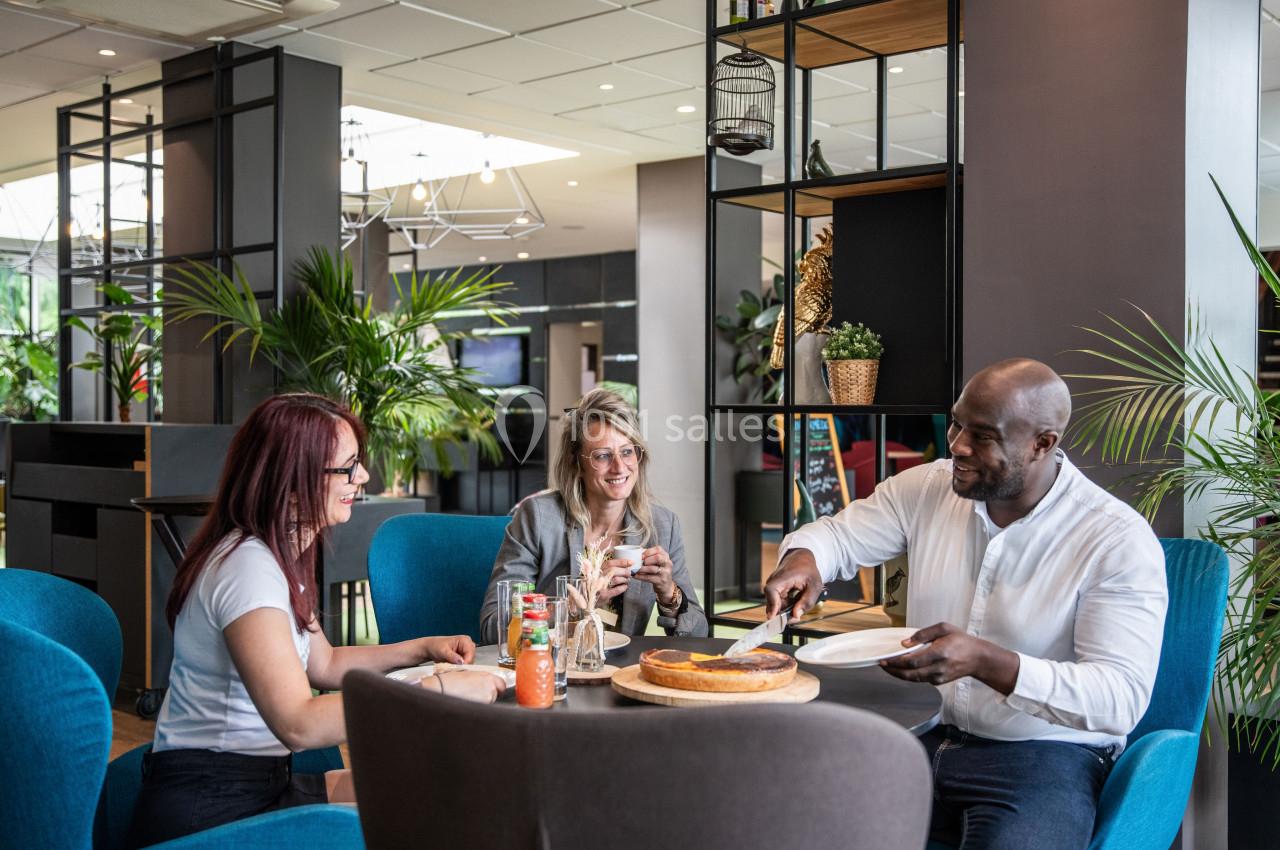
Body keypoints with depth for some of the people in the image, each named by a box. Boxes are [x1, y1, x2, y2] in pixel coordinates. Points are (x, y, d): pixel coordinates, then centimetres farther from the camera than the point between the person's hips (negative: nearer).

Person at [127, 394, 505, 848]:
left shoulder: (282, 554, 10)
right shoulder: (248, 566, -23)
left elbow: (323, 665, 21)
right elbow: (299, 725, -30)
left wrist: (422, 649, 9)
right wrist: (438, 689, -28)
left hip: (257, 784, 10)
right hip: (208, 809, -10)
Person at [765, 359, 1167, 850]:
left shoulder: (1120, 541, -13)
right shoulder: (928, 488, 2)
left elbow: (1122, 699, -19)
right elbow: (838, 536, 14)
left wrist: (985, 661, -33)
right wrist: (803, 558, -12)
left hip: (1045, 755, -3)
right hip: (927, 739, 4)